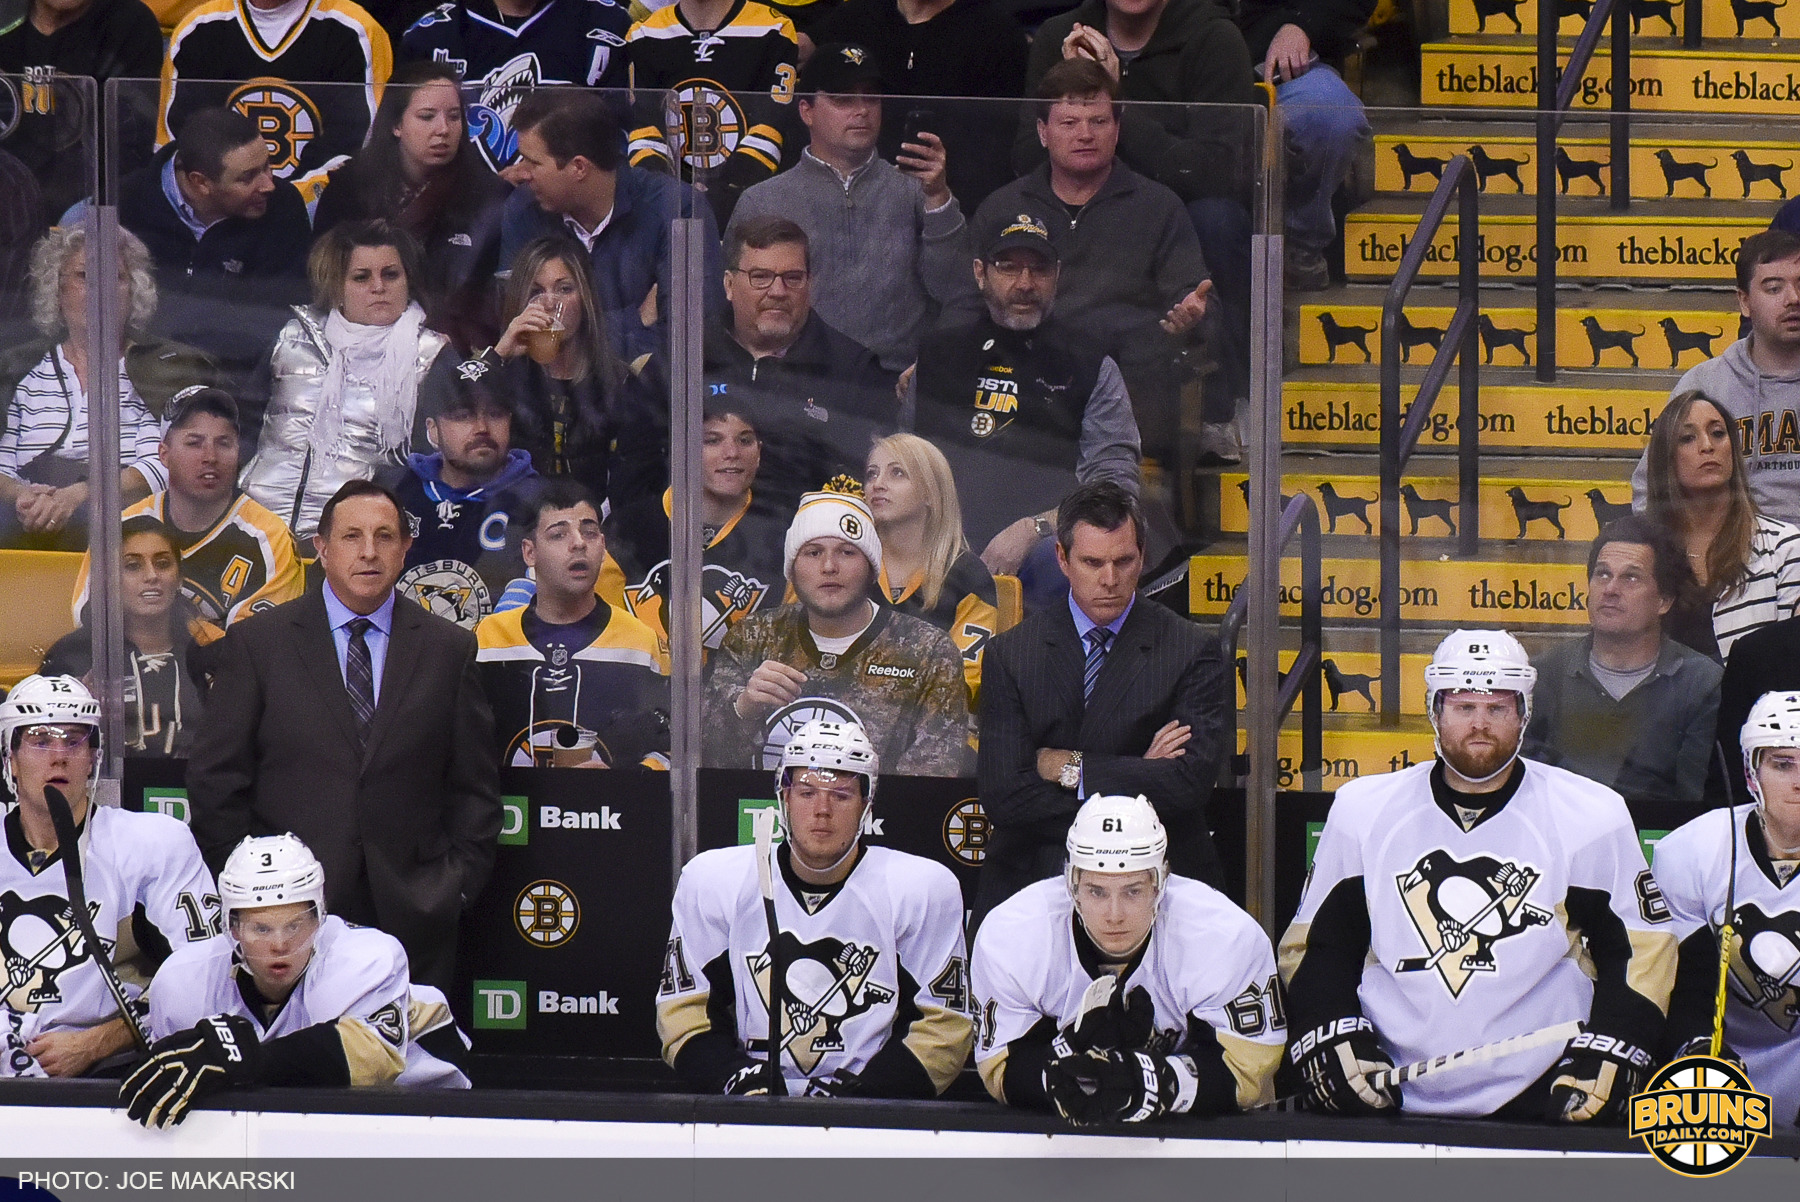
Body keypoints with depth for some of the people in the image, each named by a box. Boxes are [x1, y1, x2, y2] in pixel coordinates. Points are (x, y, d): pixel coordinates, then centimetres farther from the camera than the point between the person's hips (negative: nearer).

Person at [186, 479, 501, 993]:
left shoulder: (450, 648, 9)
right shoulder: (256, 642, 4)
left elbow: (475, 785, 11)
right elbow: (216, 777, 4)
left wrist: (460, 879, 2)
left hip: (413, 913, 1)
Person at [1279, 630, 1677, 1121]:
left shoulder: (1593, 817, 6)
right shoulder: (1361, 812, 10)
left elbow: (1643, 947, 9)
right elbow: (1315, 942, 16)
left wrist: (1609, 1052, -4)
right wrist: (1329, 1036, -1)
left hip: (1543, 1102, -1)